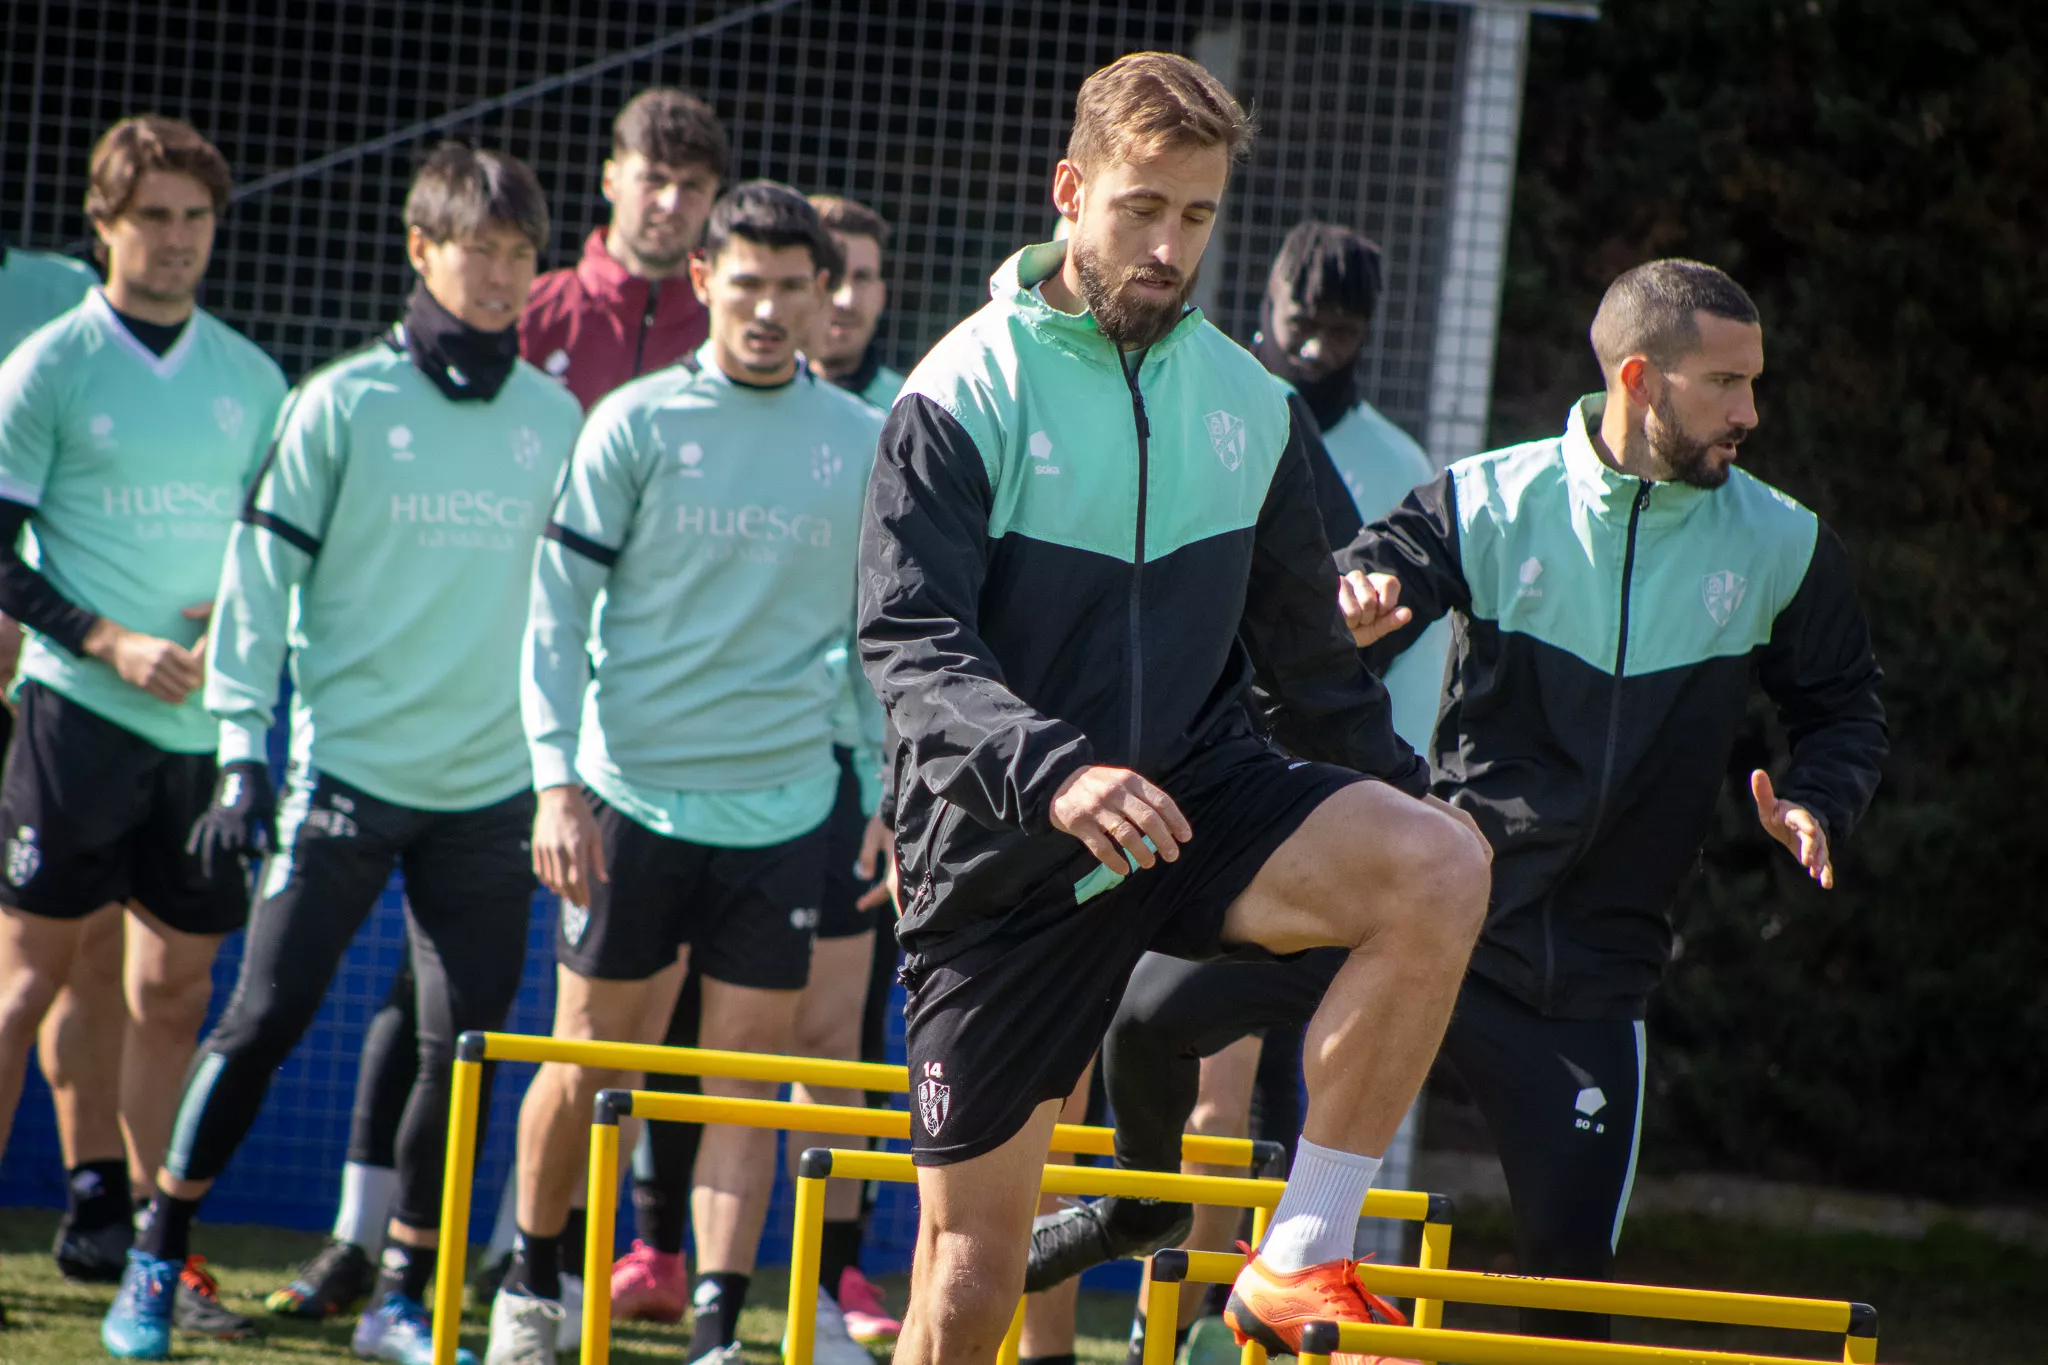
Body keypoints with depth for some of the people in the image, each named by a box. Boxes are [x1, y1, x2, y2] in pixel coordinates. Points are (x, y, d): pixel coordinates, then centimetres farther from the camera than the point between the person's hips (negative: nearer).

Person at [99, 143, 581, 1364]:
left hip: (491, 789, 3)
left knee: (469, 1044, 0)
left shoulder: (555, 420, 8)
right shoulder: (345, 404, -2)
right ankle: (156, 1260, 9)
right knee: (266, 1019, -5)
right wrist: (243, 750, -6)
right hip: (348, 769, -3)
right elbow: (264, 572, -1)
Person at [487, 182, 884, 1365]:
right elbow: (558, 608, -2)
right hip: (635, 792, -2)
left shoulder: (864, 444, 6)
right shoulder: (638, 423, -1)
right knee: (589, 1066, 5)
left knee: (750, 1072, -2)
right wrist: (558, 780, -9)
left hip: (781, 809, 2)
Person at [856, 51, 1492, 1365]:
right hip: (1007, 851, -3)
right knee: (974, 1256, -2)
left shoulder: (1251, 406, 7)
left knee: (1445, 864, -25)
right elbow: (910, 647, -18)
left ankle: (1303, 1259, -20)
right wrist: (1052, 772, -34)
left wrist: (1394, 793, 9)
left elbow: (1304, 649, 18)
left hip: (1197, 797, 3)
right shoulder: (968, 395, -8)